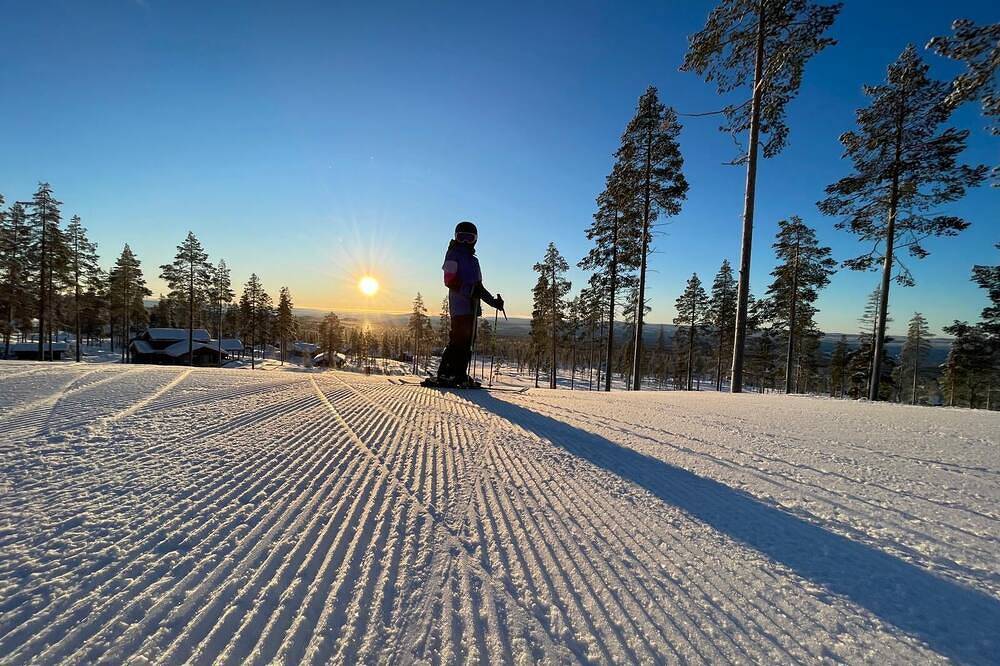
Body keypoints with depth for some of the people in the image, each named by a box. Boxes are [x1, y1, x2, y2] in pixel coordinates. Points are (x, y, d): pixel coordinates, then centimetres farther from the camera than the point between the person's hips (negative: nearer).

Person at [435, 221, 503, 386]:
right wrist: (469, 290, -22)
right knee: (459, 338, -14)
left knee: (467, 341, 5)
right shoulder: (453, 255, 1)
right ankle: (445, 373, -11)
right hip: (460, 305, -8)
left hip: (471, 306, 8)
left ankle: (460, 374, 9)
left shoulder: (473, 260, 26)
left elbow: (478, 286, 27)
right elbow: (449, 281, -11)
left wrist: (493, 301, 18)